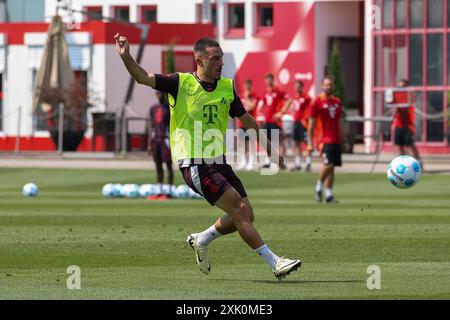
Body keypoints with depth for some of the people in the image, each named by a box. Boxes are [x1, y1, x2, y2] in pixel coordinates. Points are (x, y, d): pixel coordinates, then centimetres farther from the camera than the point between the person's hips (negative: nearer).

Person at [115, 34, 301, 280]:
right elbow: (143, 78, -11)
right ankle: (274, 262, -13)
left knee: (245, 215, 2)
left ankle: (201, 241, 26)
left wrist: (269, 148, 21)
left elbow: (246, 119, 20)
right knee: (238, 209, -15)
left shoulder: (227, 87, 9)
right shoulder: (181, 83, -5)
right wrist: (125, 56, -29)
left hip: (218, 161, 7)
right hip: (193, 164, -7)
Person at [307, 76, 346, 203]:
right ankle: (319, 186, 5)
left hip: (336, 140, 6)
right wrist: (310, 142, -6)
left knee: (332, 167, 6)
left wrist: (344, 140, 17)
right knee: (328, 165, -18)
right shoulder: (317, 102, -2)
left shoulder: (337, 102, 14)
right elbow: (311, 124, -3)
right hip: (324, 139, -6)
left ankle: (329, 195, 9)